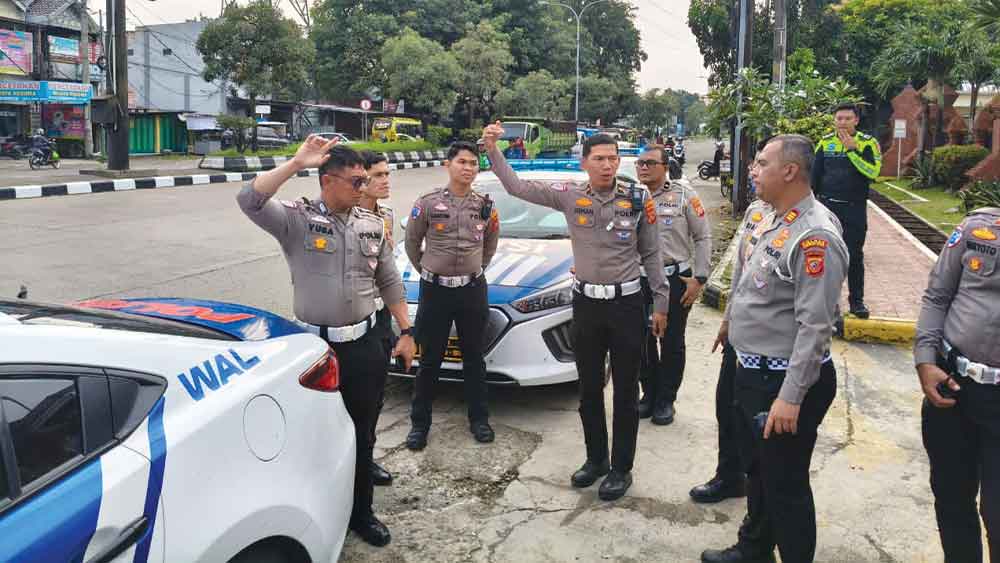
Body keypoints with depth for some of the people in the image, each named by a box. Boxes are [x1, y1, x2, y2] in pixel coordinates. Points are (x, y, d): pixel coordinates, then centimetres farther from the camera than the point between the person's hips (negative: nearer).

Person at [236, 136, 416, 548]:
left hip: (365, 344, 4)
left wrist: (406, 332, 8)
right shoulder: (296, 219, -8)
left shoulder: (372, 225, 6)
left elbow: (390, 282, 12)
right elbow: (249, 201, -26)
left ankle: (361, 513, 32)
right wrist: (296, 163, -28)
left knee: (361, 435, 14)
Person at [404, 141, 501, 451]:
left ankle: (478, 419, 25)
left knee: (474, 358, 12)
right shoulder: (428, 203, -7)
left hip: (473, 289, 2)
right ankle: (419, 423, 17)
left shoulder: (485, 206, 2)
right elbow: (412, 242, 5)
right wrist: (426, 270, 7)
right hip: (435, 290, -2)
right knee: (430, 360, 5)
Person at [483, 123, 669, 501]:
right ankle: (595, 459, 31)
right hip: (585, 303, 3)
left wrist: (661, 303, 4)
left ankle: (621, 468, 20)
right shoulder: (571, 196, -2)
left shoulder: (638, 199, -5)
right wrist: (492, 149, -10)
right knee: (589, 390, 14)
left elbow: (651, 254, 2)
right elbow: (517, 187, 0)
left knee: (625, 392, 6)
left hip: (627, 303, -2)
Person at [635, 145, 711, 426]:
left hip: (676, 280, -3)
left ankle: (666, 400, 21)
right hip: (639, 280, 3)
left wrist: (699, 278, -7)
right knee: (643, 342, 11)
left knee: (672, 344, 7)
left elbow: (703, 237, -2)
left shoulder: (683, 194, -3)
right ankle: (649, 394, 28)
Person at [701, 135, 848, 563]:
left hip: (785, 381, -9)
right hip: (752, 370, 10)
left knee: (784, 485, 5)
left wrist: (791, 397, -25)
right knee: (757, 471, 24)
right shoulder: (770, 220, 7)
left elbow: (814, 326, -25)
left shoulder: (815, 237, -23)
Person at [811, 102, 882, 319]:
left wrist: (851, 149, -19)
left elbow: (873, 172, -17)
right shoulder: (825, 142, 6)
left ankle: (856, 300, 11)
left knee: (855, 256, 3)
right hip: (827, 206, 2)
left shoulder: (867, 143, -2)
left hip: (855, 209, -2)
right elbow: (814, 174, 9)